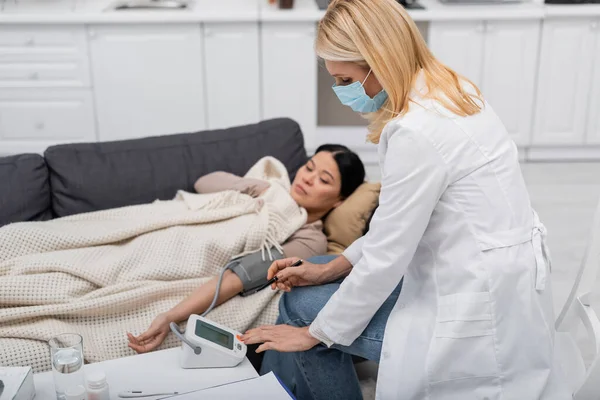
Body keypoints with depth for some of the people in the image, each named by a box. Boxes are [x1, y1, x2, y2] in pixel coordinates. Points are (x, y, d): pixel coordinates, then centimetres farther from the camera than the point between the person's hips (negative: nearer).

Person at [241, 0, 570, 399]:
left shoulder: (417, 131, -26)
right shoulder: (451, 92, 3)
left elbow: (385, 259, -18)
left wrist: (317, 333, -4)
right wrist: (330, 269, 10)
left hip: (478, 315, -9)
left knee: (301, 307, 3)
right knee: (307, 289, 17)